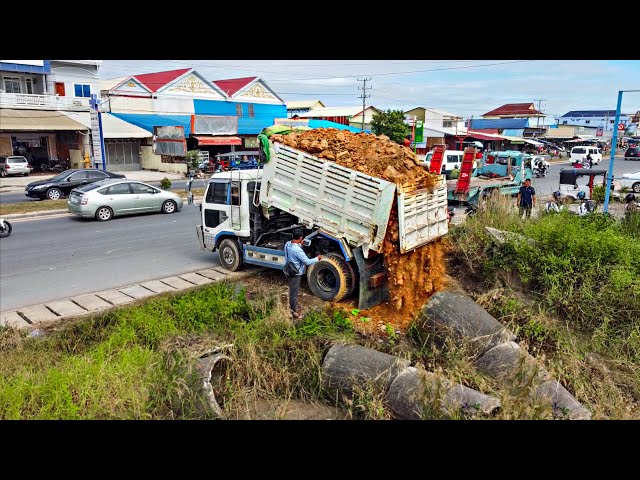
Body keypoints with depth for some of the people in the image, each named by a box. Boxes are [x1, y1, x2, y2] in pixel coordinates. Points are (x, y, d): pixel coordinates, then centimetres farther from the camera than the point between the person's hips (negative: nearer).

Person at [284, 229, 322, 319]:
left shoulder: (287, 244, -6)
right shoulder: (298, 250, -31)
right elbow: (308, 262, -22)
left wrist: (300, 244, 20)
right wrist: (317, 258, -7)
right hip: (295, 274, -8)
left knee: (293, 291, 25)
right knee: (294, 293, 7)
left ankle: (293, 307, 42)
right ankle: (293, 312, 21)